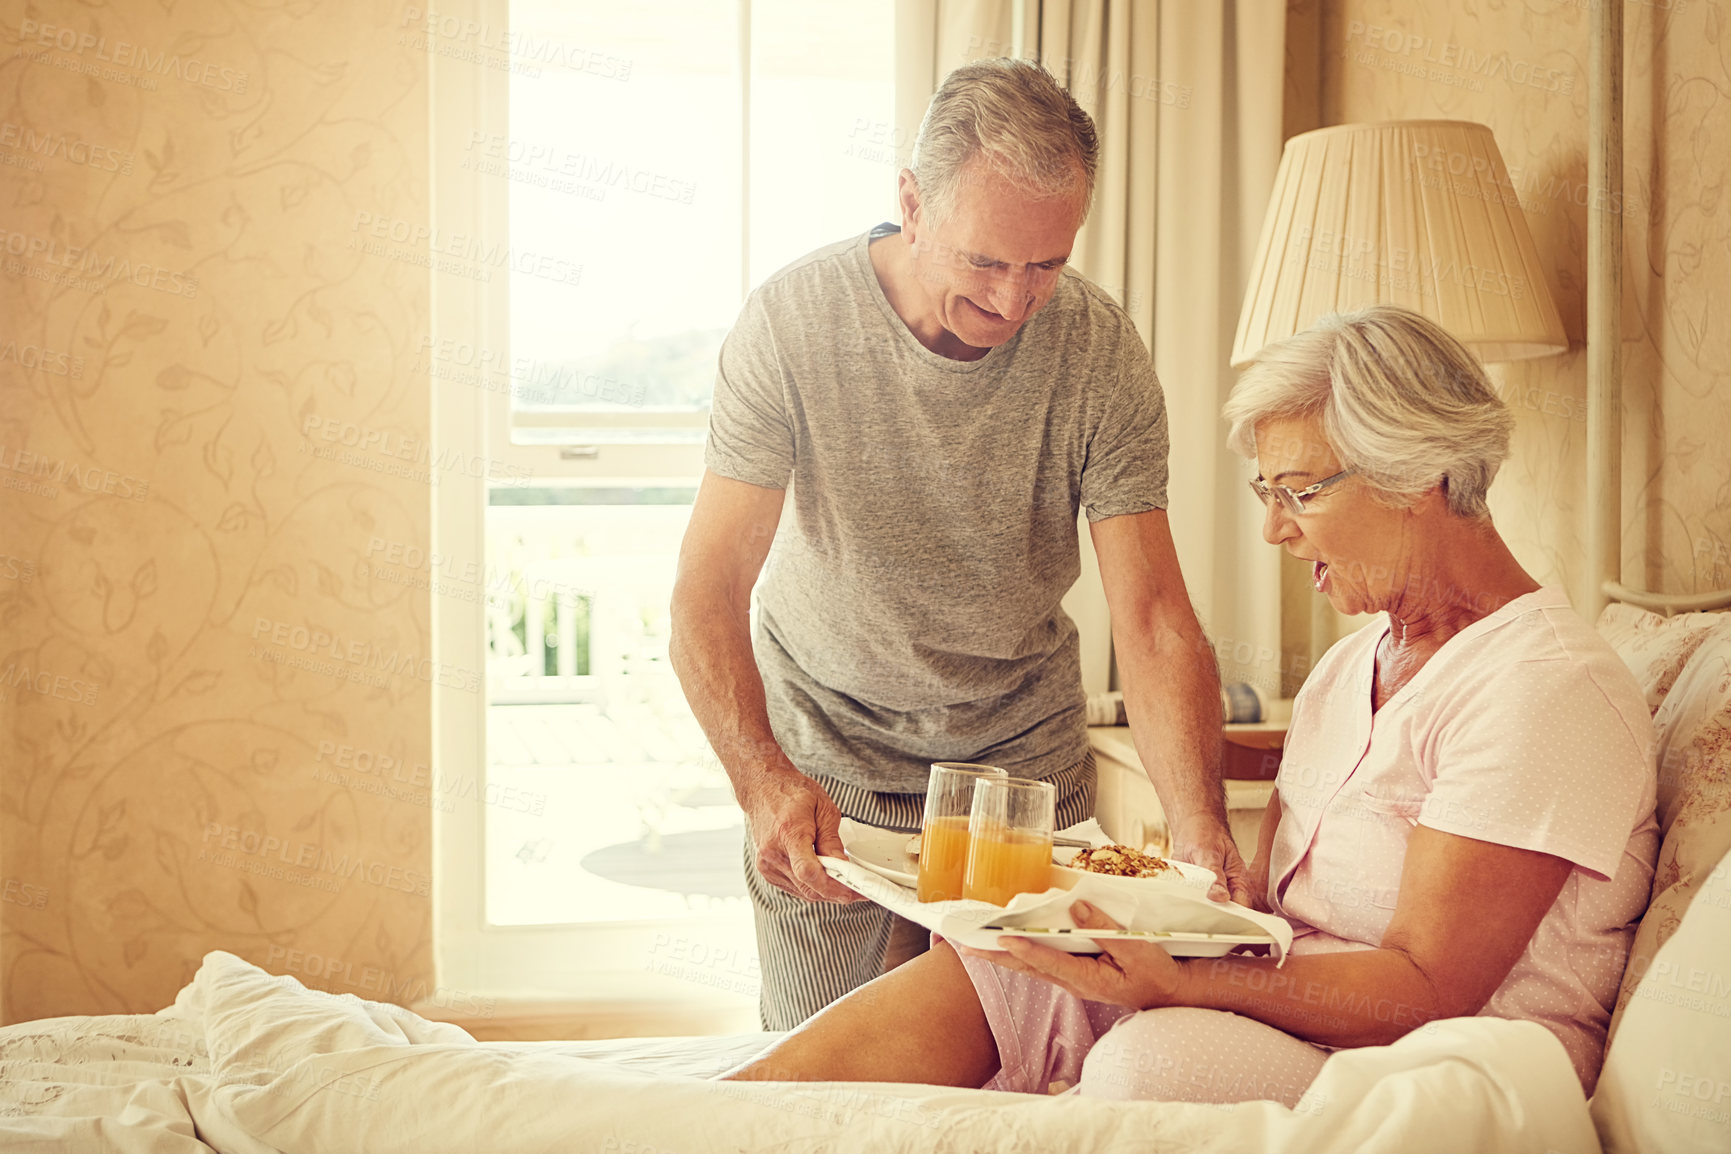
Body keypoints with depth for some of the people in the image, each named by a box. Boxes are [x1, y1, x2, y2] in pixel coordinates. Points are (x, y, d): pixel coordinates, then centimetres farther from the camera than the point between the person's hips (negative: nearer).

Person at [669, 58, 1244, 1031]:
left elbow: (1152, 616, -22)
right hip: (823, 748, -1)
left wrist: (1201, 829, -38)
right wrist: (765, 781, -42)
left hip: (1023, 747, 1)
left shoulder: (1101, 352, -18)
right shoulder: (794, 321, -22)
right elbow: (708, 592, -24)